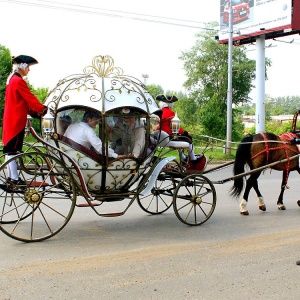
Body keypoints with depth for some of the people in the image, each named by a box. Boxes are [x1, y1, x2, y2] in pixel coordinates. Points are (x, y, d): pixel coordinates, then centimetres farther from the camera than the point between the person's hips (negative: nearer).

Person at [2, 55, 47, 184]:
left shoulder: (12, 80, 16)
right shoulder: (19, 81, -15)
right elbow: (30, 98, -17)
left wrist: (33, 112, 11)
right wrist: (43, 109, -11)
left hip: (10, 120, 10)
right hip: (16, 121, -10)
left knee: (9, 149, 13)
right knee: (13, 150, -7)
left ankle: (10, 176, 20)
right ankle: (15, 179, -3)